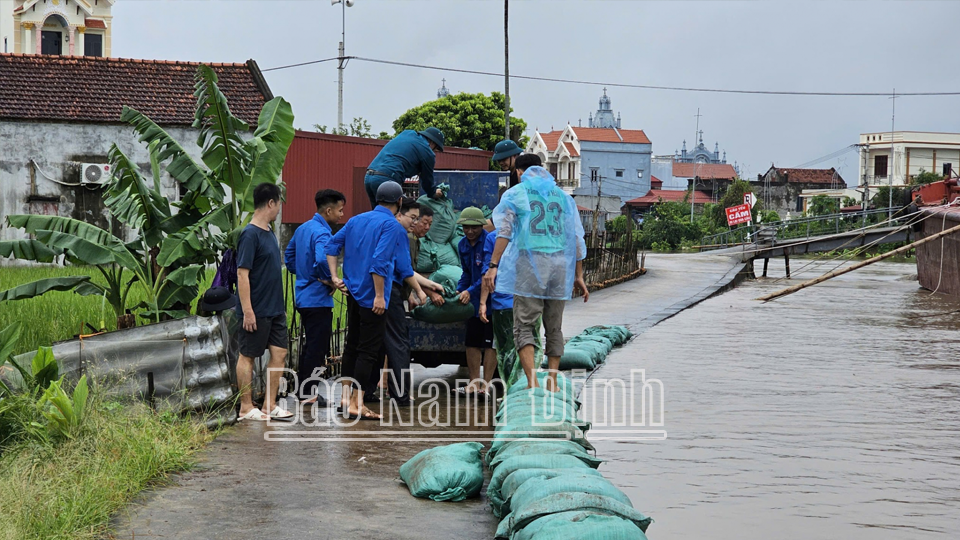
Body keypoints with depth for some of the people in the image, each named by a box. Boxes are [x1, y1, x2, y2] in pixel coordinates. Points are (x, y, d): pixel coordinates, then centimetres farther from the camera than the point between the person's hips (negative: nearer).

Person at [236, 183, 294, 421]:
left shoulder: (269, 233, 13)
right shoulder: (250, 234, -14)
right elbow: (242, 274, -18)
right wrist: (247, 311, -21)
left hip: (275, 309, 9)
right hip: (257, 311, -9)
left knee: (279, 353, 7)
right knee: (247, 356, 3)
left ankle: (270, 405, 15)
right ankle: (246, 408, 10)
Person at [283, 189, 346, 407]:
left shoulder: (303, 228, 11)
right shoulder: (322, 233, -19)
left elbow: (289, 256, 21)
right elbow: (321, 261, -35)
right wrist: (330, 281, -19)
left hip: (303, 296, 9)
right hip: (318, 299, -9)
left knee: (310, 345, 18)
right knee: (317, 347, -1)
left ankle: (304, 390, 25)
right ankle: (309, 393, 4)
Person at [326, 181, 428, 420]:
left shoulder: (356, 220, 12)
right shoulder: (393, 226, -11)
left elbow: (332, 246, 10)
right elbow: (380, 261, -19)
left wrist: (334, 277, 8)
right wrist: (380, 296, -16)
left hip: (353, 293, 8)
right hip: (372, 297, -8)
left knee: (352, 345, 17)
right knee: (369, 350, -3)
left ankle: (345, 395, 24)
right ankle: (356, 403, -2)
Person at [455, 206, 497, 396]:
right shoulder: (463, 244, 8)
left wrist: (470, 291, -26)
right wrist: (459, 290, 2)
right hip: (474, 301, 8)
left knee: (489, 343, -3)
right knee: (472, 342, 9)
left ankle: (486, 384, 2)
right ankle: (474, 383, 16)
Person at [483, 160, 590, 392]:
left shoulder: (515, 194, 8)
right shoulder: (563, 196, 18)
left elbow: (504, 232, -4)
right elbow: (576, 238, 14)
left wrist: (493, 265, -7)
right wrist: (578, 275, 17)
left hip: (530, 263, -4)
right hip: (560, 263, 4)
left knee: (524, 325, -4)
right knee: (554, 328, 11)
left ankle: (532, 381, -19)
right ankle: (552, 383, 12)